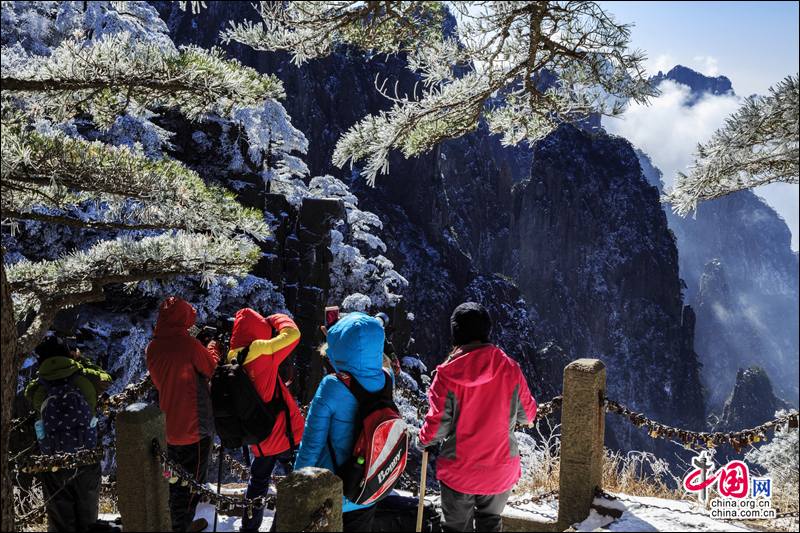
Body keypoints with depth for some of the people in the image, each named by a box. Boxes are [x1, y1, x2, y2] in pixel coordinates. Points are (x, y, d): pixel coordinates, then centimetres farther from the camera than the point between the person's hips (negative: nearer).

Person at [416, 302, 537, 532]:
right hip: (501, 470, 2)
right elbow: (527, 415, 2)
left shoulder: (447, 374, -16)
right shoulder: (510, 368, -9)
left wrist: (422, 441, 7)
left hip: (459, 470, -2)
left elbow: (438, 424, -14)